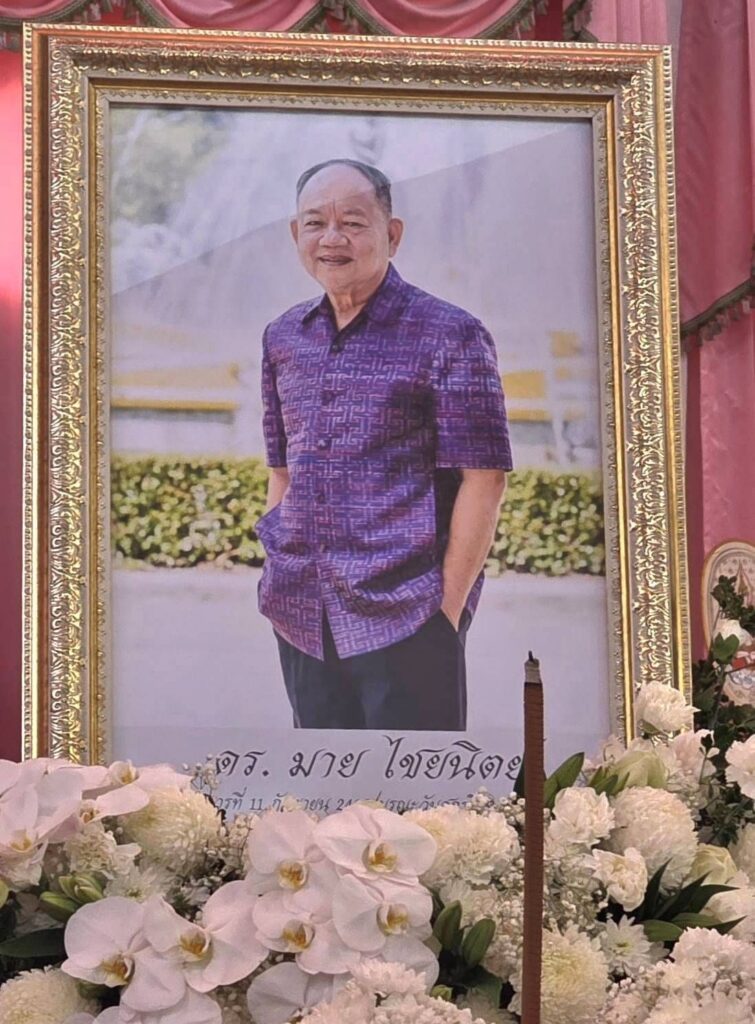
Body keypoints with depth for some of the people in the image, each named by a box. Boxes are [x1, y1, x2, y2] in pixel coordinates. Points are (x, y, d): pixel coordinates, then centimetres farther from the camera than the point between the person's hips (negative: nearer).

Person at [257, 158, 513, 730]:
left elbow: (483, 479, -8)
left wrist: (448, 606, -12)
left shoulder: (448, 335, -5)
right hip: (302, 618, 6)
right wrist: (278, 582, 10)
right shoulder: (285, 338, 13)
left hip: (406, 618, -6)